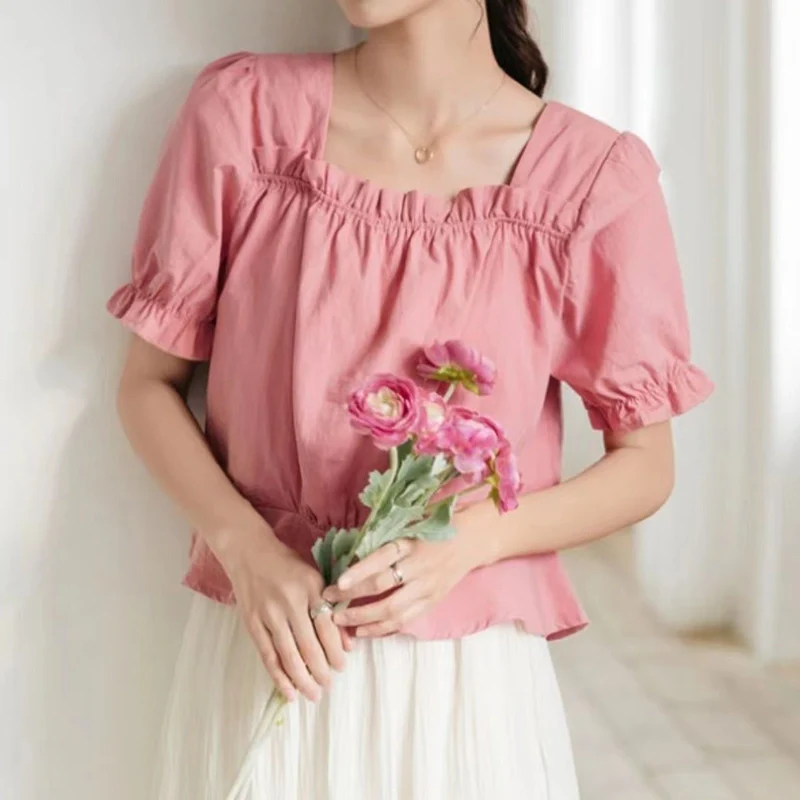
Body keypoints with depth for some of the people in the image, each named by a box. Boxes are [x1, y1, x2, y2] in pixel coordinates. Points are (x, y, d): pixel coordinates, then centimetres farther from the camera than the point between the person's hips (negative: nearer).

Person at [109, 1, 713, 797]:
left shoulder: (594, 178, -10)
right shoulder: (243, 110, -6)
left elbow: (645, 467, -1)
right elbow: (147, 383, 1)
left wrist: (467, 539, -17)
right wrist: (247, 549, -14)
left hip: (469, 675, -1)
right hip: (267, 651, 1)